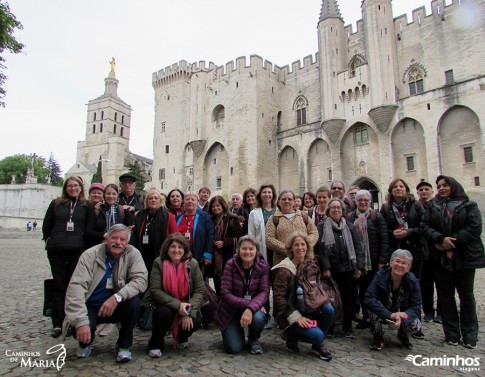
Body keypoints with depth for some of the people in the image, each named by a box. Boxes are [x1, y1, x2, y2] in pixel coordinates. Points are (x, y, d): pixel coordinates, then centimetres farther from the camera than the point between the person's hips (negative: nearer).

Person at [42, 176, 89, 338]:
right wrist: (49, 240, 12)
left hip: (77, 250, -1)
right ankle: (57, 323, 12)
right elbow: (46, 225, 13)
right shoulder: (56, 203, 8)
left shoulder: (86, 206, 5)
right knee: (59, 285, 5)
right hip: (56, 250, 1)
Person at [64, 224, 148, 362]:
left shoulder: (133, 254, -10)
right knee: (82, 327, -30)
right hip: (91, 307, -1)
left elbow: (141, 280, -21)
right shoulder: (90, 255, -15)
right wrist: (81, 321, -34)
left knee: (134, 301, -27)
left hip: (115, 306, 1)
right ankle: (85, 343, 11)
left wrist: (117, 297, -36)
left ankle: (124, 345, -3)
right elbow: (76, 286, -24)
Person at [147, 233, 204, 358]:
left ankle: (181, 338, 14)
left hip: (186, 306, 2)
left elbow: (200, 291, -9)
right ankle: (155, 344, -2)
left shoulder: (192, 264, -9)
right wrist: (178, 305, -27)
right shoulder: (158, 263, -14)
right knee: (163, 312, -33)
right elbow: (155, 291, -18)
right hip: (166, 305, -2)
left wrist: (189, 312, -22)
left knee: (196, 321, -25)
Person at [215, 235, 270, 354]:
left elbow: (264, 292, -17)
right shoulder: (231, 264, -13)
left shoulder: (263, 266, -9)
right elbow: (225, 293, -17)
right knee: (234, 348, -16)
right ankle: (236, 332, 21)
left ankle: (254, 340, 3)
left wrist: (251, 308, -35)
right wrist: (248, 303, -28)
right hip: (231, 310, -1)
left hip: (254, 309, 1)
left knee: (258, 318, -33)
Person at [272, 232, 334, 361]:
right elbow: (278, 297, -17)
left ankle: (318, 345, 2)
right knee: (317, 335, -25)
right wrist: (296, 316, -21)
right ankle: (291, 335, 6)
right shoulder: (284, 270, -16)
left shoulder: (310, 265, 4)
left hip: (308, 310, 6)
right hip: (289, 316, -6)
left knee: (328, 309, -22)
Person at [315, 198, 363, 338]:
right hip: (330, 269, -2)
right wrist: (325, 267, -13)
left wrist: (359, 266, 1)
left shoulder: (349, 226, 8)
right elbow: (319, 248, -7)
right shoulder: (322, 226, -1)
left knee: (348, 298, 8)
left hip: (347, 268, 3)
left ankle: (348, 328, 21)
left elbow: (357, 247, 8)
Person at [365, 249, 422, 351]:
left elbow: (416, 308, -19)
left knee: (415, 325, -26)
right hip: (382, 315, -2)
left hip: (402, 315, 2)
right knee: (373, 308, -33)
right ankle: (378, 338, -7)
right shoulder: (380, 276, -24)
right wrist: (390, 315, -43)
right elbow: (369, 299, -33)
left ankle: (403, 336, 11)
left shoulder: (413, 282, -17)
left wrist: (401, 318, -38)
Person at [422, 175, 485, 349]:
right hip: (441, 257, 2)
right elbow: (426, 226, -1)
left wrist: (452, 241, -16)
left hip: (466, 256, -2)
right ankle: (452, 334, 17)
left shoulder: (469, 205, 1)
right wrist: (441, 239, -18)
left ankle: (469, 335, 20)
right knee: (445, 295, 6)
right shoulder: (432, 207, 9)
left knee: (466, 295, 7)